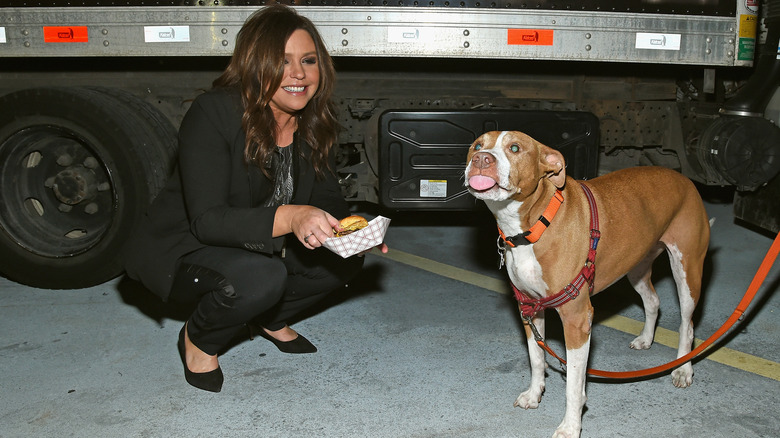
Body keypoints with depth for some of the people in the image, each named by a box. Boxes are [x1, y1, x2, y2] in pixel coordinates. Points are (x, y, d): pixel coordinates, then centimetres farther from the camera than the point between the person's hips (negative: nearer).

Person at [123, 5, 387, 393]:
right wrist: (288, 218, -47)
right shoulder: (213, 113, -26)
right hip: (179, 248, -6)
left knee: (345, 260, -10)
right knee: (260, 277, -35)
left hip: (260, 246, 7)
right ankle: (198, 339, -2)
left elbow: (328, 197, 3)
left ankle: (270, 318, 16)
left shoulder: (313, 123, -6)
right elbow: (207, 220, -31)